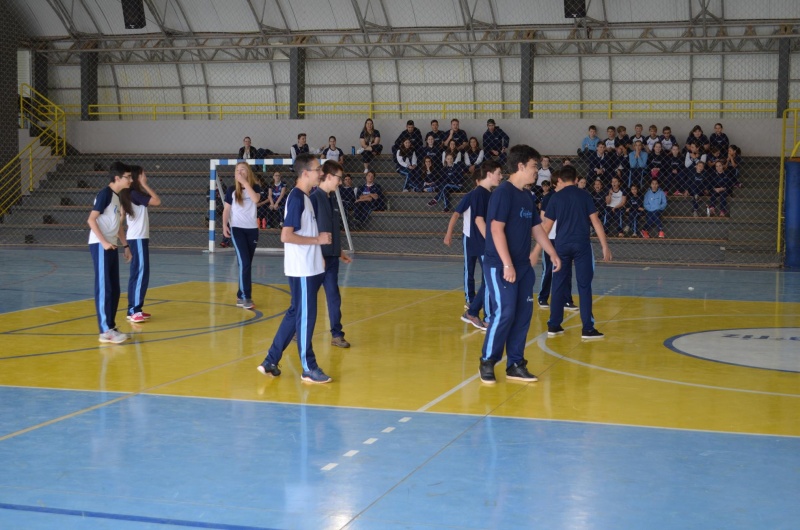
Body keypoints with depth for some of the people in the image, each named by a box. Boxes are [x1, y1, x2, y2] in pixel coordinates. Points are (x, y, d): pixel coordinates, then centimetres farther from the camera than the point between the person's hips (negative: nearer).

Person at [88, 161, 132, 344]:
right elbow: (91, 220, -17)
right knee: (104, 288, -8)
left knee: (114, 289, 11)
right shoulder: (105, 194, -12)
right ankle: (105, 331, -7)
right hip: (100, 246, -9)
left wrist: (125, 245, 19)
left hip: (111, 247, 9)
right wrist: (104, 242, -23)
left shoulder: (117, 196, 15)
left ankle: (111, 327, 18)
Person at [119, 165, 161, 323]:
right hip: (138, 239, -10)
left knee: (138, 274, 12)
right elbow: (157, 201, -20)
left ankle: (134, 309, 16)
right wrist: (145, 185, -15)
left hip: (137, 238, 10)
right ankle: (133, 311, -13)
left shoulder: (133, 194, 13)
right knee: (140, 274, -11)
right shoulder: (134, 194, -14)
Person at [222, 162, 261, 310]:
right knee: (244, 262, -14)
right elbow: (226, 209, 3)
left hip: (252, 229, 3)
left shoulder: (255, 187, 3)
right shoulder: (231, 190, 1)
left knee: (247, 263, 7)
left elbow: (256, 199, -19)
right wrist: (224, 225, -11)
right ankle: (246, 297, -13)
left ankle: (241, 295, 15)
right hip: (237, 228, -2)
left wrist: (245, 182, -18)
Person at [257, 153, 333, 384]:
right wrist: (318, 240, -17)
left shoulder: (304, 197, 13)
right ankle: (308, 369, 8)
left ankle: (271, 362, 19)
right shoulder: (297, 198, -16)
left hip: (309, 268, 9)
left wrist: (318, 250, 14)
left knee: (295, 314, 13)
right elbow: (286, 236, -23)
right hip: (302, 269, -9)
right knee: (305, 316, -1)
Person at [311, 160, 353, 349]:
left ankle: (337, 334, 11)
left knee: (334, 296, 7)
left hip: (331, 257, 7)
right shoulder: (314, 198, -13)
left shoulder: (333, 199, 10)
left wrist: (340, 251, 18)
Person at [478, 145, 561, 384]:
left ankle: (515, 364, 15)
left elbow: (537, 229, 23)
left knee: (523, 314, 7)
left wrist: (553, 254, 20)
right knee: (504, 313, -10)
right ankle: (487, 362, 5)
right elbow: (496, 229, -19)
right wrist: (507, 264, -23)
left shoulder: (527, 197, 13)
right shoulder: (503, 193, -13)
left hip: (523, 266, 9)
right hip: (501, 266, -8)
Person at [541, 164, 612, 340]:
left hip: (562, 245, 2)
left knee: (559, 285, 10)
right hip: (581, 245, -2)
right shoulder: (584, 196, 3)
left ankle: (553, 326, 15)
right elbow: (595, 221, -2)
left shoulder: (556, 198, 4)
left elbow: (546, 227, 5)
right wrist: (605, 246, 0)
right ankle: (587, 328, -1)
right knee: (584, 286, 1)